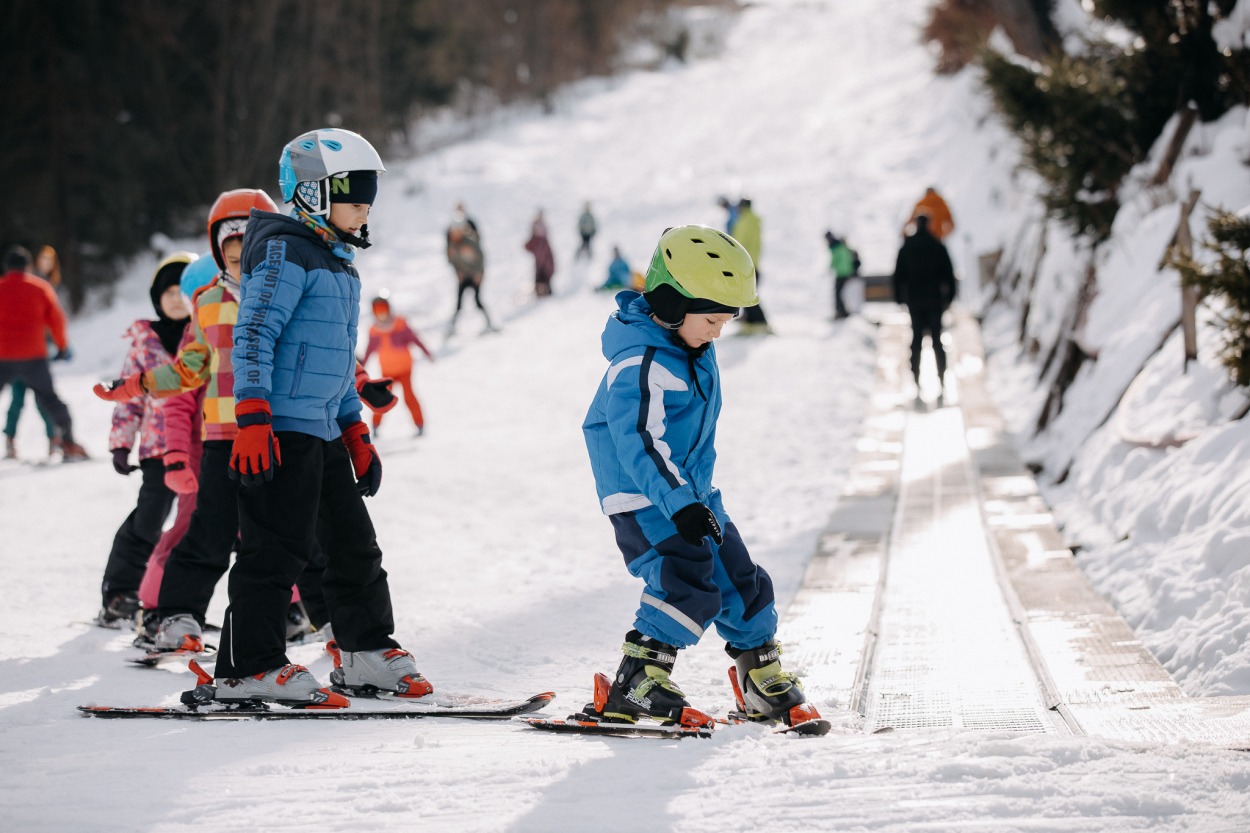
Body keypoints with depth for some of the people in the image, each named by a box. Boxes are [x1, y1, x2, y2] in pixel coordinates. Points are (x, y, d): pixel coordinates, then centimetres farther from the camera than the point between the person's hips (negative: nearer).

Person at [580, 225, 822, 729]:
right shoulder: (640, 365, -23)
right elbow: (640, 443, -32)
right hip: (644, 500, -9)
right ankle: (633, 689, -19)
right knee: (688, 585, -24)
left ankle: (766, 684, 28)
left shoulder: (695, 352, 8)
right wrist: (679, 503, -40)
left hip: (692, 494, 9)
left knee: (740, 583, 12)